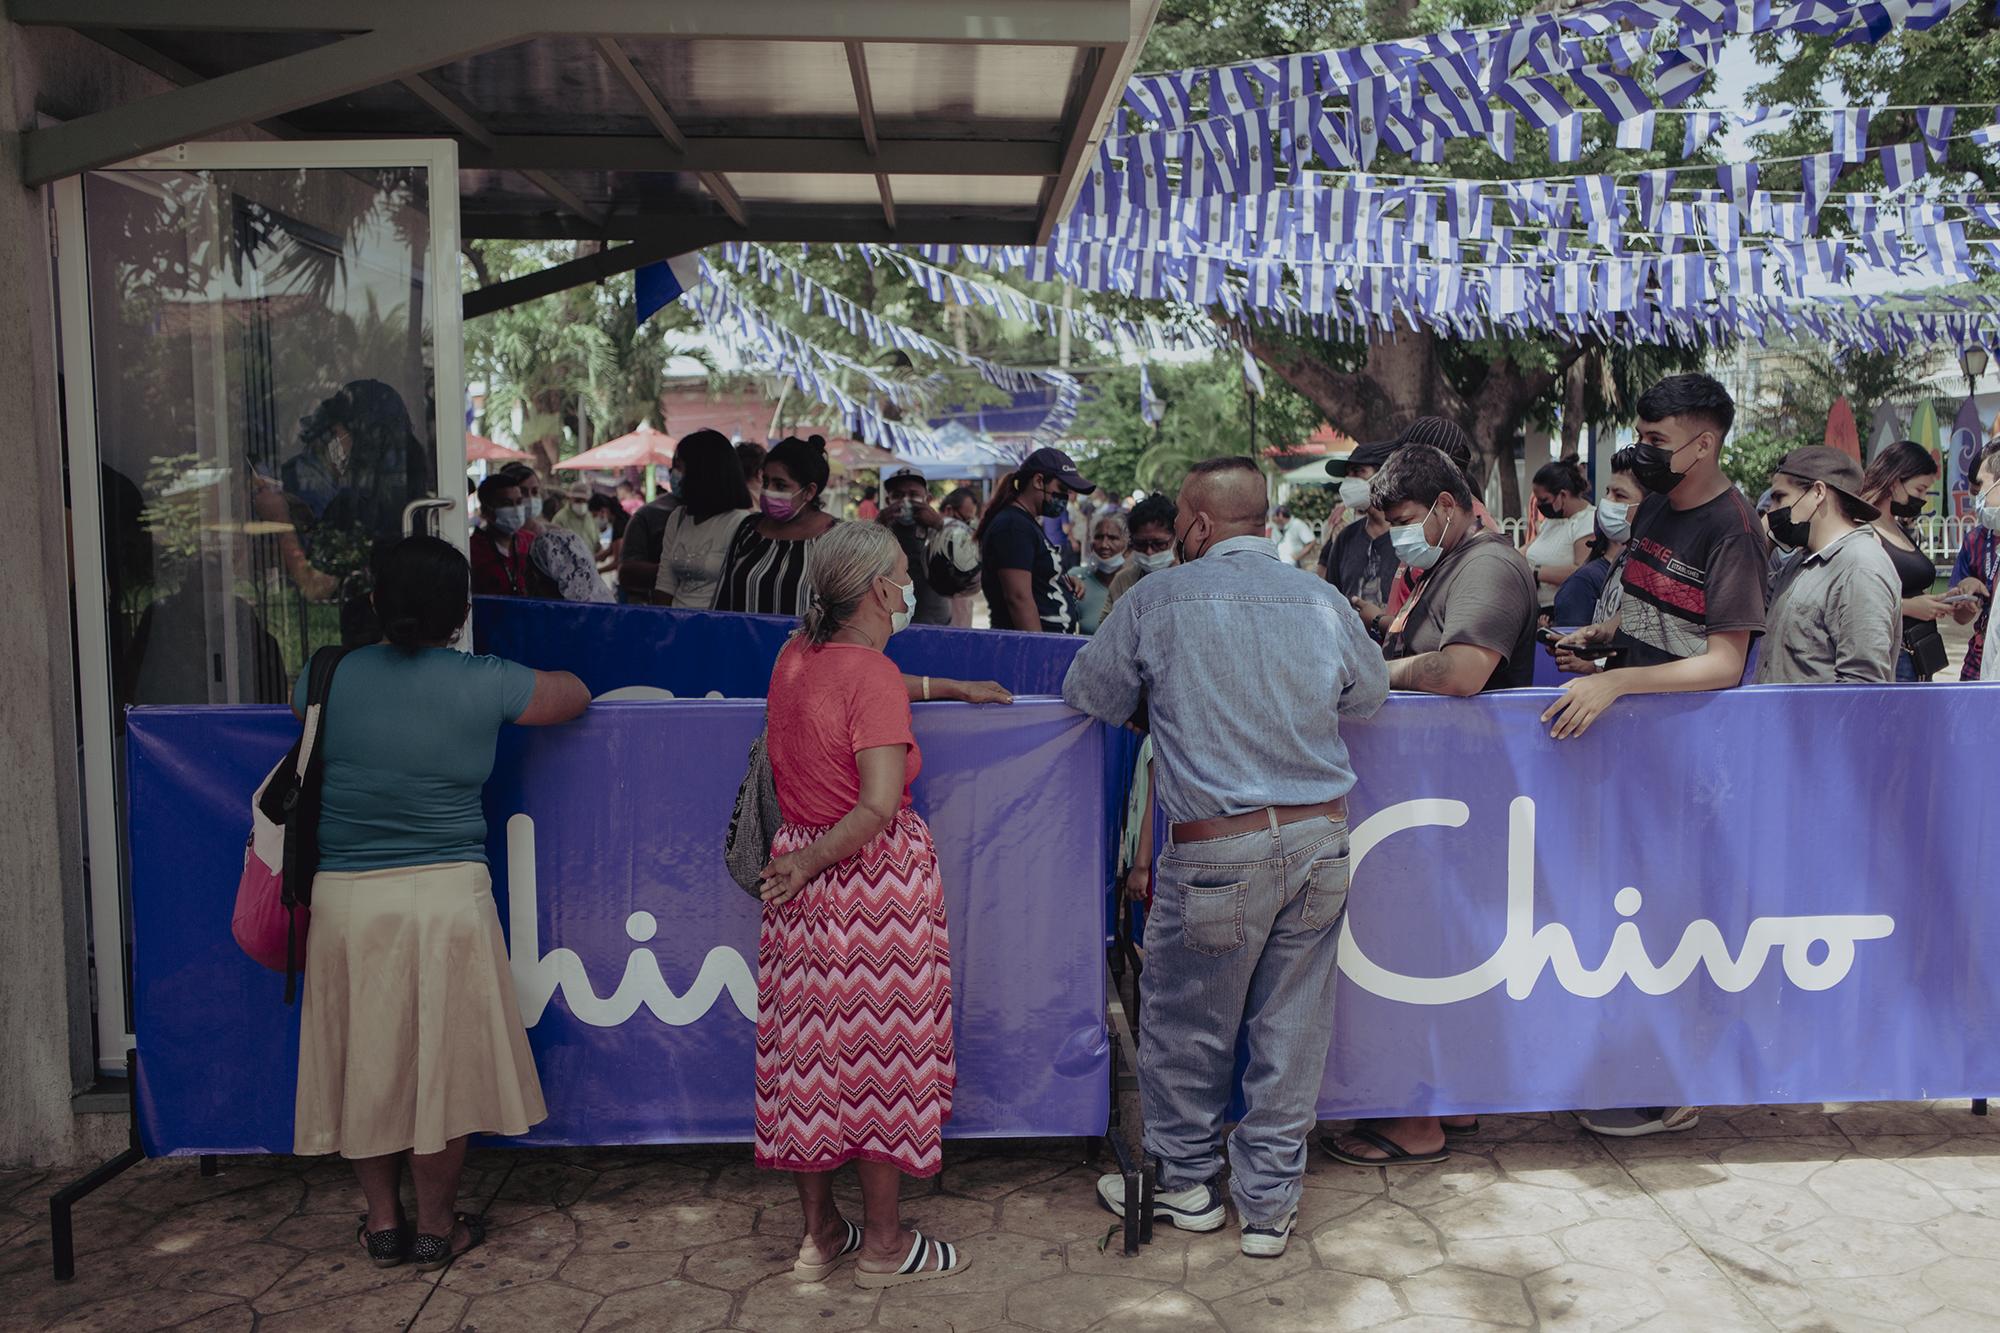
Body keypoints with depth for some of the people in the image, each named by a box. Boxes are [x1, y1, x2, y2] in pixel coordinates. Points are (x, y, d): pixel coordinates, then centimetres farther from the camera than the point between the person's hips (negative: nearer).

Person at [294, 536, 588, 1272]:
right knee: (441, 1060, 10)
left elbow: (294, 701, 25)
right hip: (445, 895, -2)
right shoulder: (483, 685, -6)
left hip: (345, 898, 2)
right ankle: (435, 1227, 22)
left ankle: (383, 1223, 26)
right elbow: (576, 693, 11)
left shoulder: (330, 678, 0)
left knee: (365, 1060, 15)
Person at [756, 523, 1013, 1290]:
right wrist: (812, 863, -12)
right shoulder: (874, 678, -17)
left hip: (803, 867, 8)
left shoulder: (797, 654, 5)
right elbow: (878, 804, -26)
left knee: (808, 1054, 13)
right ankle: (883, 1247, 18)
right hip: (873, 880, -7)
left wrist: (953, 688, 31)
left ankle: (819, 1233, 27)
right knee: (880, 1054, 5)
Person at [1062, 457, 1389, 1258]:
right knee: (1291, 1028, 13)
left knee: (1186, 1023, 15)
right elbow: (1370, 693, 18)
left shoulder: (1156, 600, -6)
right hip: (1321, 842, 4)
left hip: (1216, 849, -4)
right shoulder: (1325, 601, 3)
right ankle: (1269, 1202, 25)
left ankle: (1186, 1182, 31)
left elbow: (1087, 696, 4)